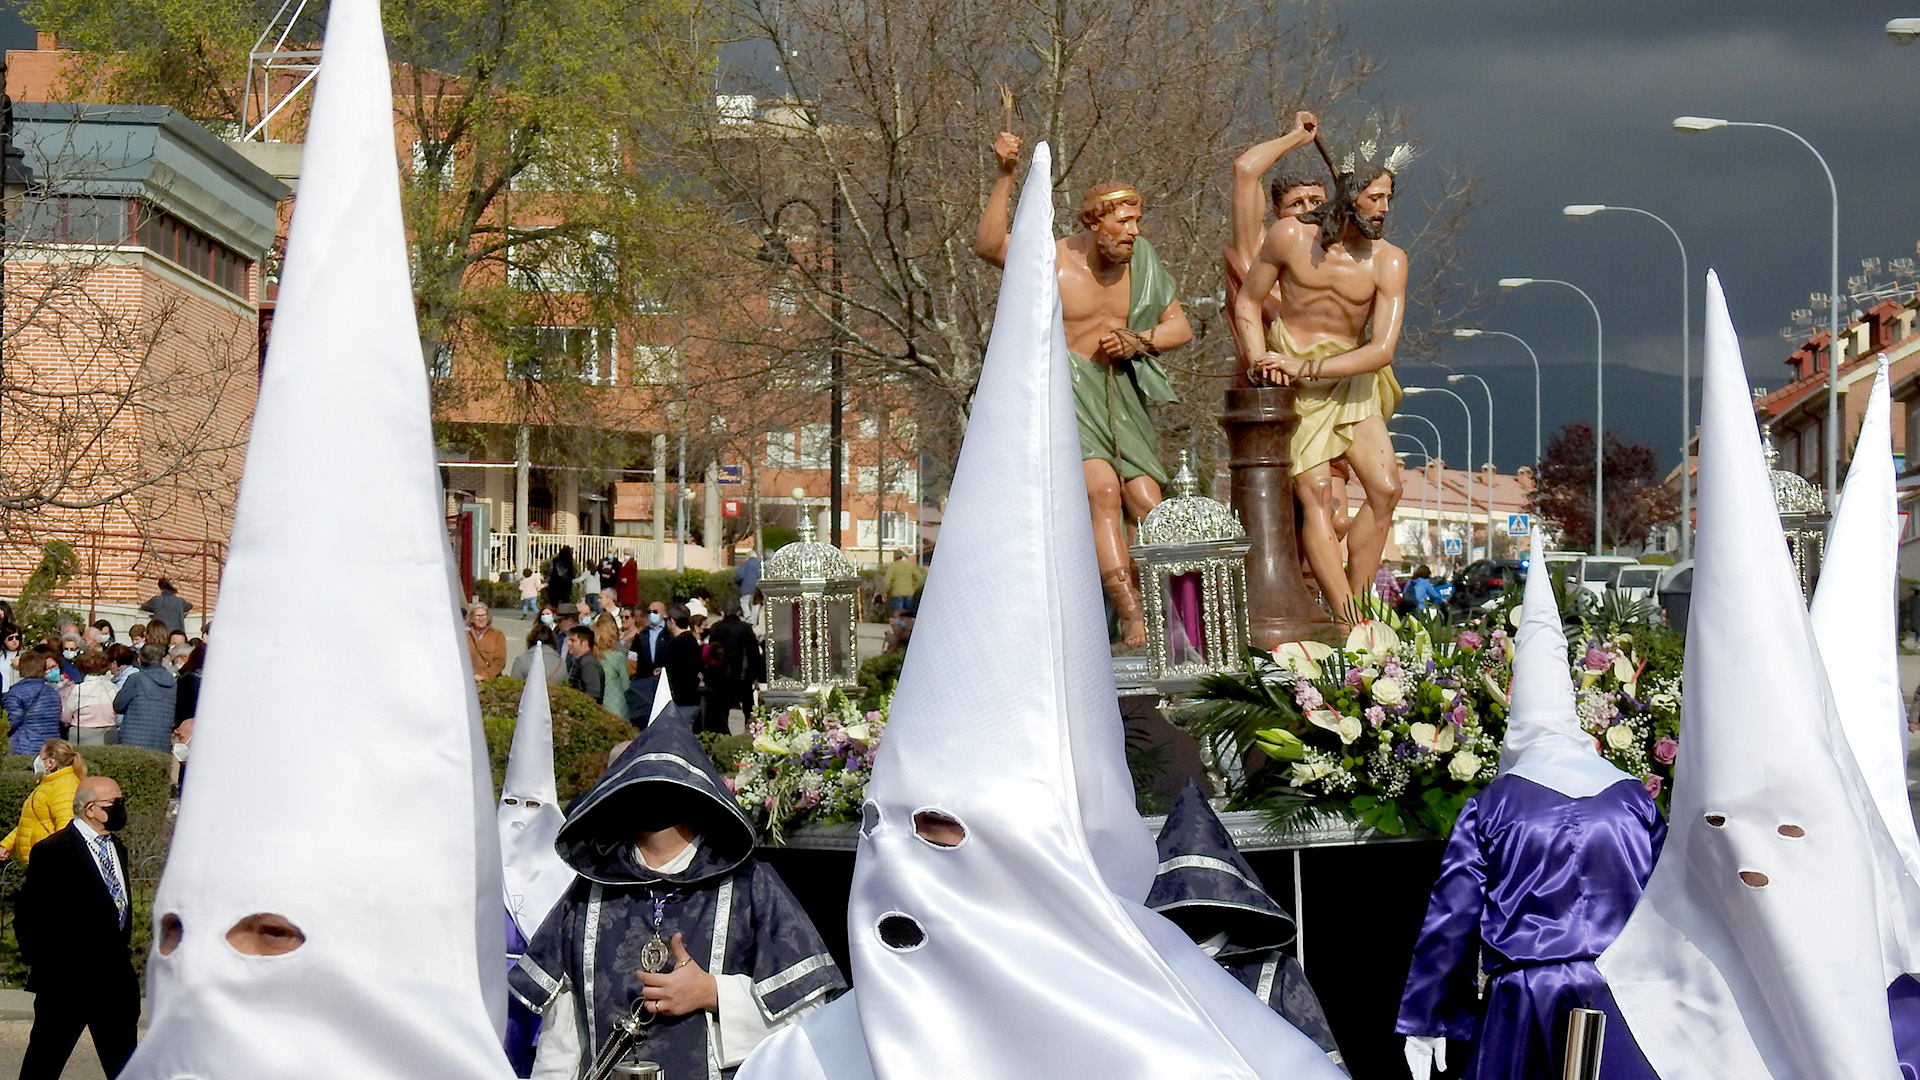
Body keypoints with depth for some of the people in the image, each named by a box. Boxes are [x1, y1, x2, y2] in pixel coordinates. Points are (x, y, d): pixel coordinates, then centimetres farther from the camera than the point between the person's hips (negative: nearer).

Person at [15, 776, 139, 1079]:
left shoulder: (117, 849, 13)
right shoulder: (52, 851, -11)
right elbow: (28, 913, -9)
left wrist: (124, 946, 13)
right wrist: (38, 961, -8)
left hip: (116, 974, 7)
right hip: (66, 976, -7)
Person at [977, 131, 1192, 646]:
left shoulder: (1139, 261, 7)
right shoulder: (1052, 260, -9)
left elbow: (1180, 328, 15)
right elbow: (988, 246, -27)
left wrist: (1138, 341, -5)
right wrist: (1005, 176, -33)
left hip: (1119, 396, 5)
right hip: (1063, 393, -5)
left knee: (1148, 505, -5)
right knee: (1102, 491, -24)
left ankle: (1159, 617, 11)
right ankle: (1134, 621, -30)